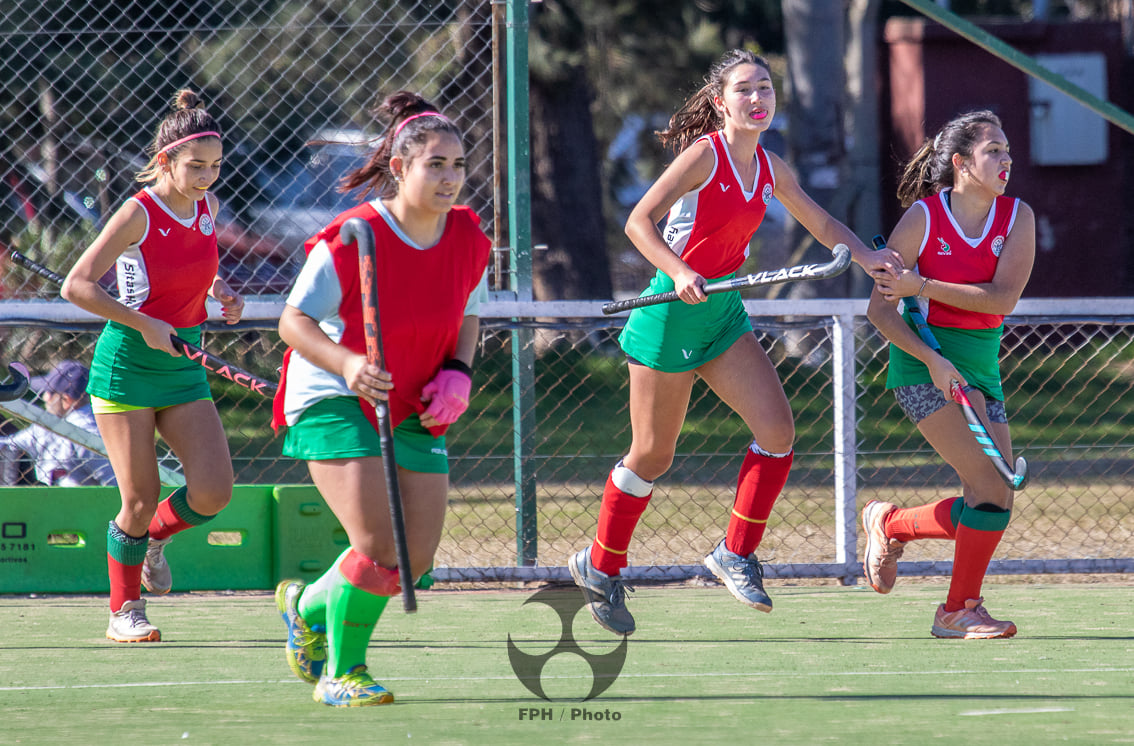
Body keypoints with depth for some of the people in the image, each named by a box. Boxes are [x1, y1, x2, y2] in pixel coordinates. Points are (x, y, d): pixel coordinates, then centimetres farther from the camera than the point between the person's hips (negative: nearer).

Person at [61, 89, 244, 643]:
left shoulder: (207, 208, 4)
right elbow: (76, 286, -17)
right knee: (140, 498, -4)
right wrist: (145, 324, -20)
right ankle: (124, 613, 13)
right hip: (128, 363, -6)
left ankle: (156, 535, 23)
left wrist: (220, 293, 4)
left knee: (213, 491, -8)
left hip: (185, 364, 6)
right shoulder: (139, 213, -15)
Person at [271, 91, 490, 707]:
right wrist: (347, 363, -32)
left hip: (413, 409, 6)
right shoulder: (350, 240, -21)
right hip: (333, 401, -6)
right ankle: (340, 673, 3)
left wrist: (457, 372, -5)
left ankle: (308, 606, 33)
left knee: (416, 561, 4)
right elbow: (294, 320, -14)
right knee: (379, 548, -19)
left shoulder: (469, 239, -4)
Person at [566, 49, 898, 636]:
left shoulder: (769, 169, 6)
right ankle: (600, 566, 21)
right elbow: (638, 221, -18)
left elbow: (822, 224, 17)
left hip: (723, 310, 6)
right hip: (671, 311, -6)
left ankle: (736, 553, 4)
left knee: (777, 428, -10)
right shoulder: (704, 154, -15)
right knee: (652, 455, 2)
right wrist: (679, 273, -31)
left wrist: (865, 256, -1)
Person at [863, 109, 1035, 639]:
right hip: (922, 365, -6)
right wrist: (932, 360, -20)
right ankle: (961, 609, -3)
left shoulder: (1017, 218, 0)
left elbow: (1003, 298, -13)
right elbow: (881, 308, -7)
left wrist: (921, 286, -19)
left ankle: (890, 525, 24)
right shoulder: (922, 218, -9)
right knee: (991, 487, -18)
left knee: (994, 503, 0)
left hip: (981, 368, 6)